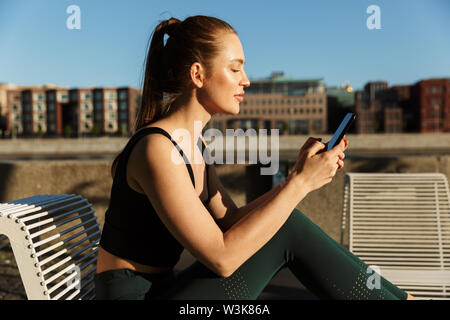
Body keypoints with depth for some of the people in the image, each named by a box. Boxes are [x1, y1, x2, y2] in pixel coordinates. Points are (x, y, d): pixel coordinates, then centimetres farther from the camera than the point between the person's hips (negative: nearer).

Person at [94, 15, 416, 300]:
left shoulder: (195, 143, 6)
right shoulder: (156, 148, -23)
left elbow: (232, 222, 3)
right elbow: (222, 257, -25)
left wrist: (299, 174, -7)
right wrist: (300, 182, -22)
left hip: (163, 287, 8)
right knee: (288, 230, -15)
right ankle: (397, 298, 5)